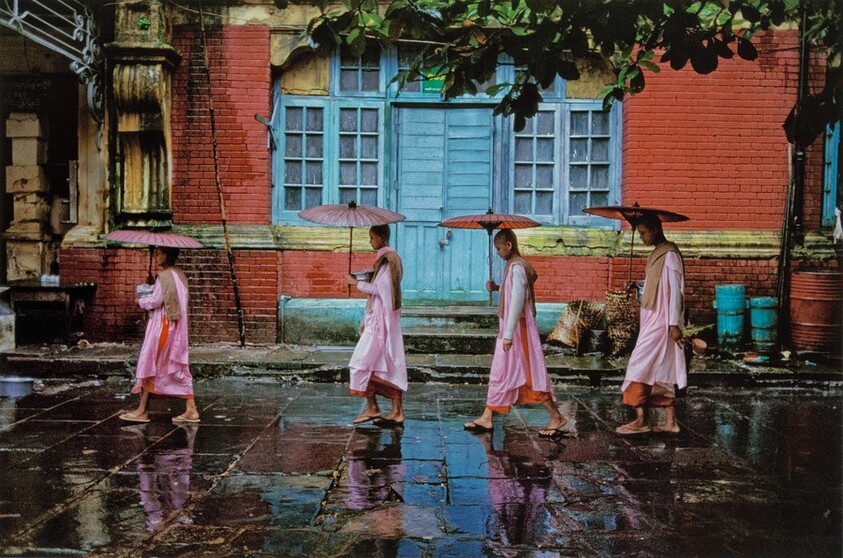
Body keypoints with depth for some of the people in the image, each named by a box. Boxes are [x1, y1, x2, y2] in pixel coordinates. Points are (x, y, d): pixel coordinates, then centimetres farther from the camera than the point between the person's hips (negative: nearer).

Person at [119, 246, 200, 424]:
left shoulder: (165, 275, -15)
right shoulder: (179, 274, 13)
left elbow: (156, 301, -16)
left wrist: (141, 301, 2)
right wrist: (151, 288, 11)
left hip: (162, 326, -9)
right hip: (177, 327, 9)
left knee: (150, 364, 1)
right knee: (178, 367, 8)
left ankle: (142, 411, 8)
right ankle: (191, 410, 5)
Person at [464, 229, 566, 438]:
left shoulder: (516, 267, -18)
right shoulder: (514, 265, 12)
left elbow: (517, 301, -23)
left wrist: (508, 334, -24)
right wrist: (497, 287, 5)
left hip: (517, 328, -10)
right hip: (511, 327, 10)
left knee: (529, 373, -4)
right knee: (501, 372, 12)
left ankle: (556, 417, 6)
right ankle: (486, 418, 18)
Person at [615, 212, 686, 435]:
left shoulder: (669, 255, -13)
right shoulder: (657, 254, 15)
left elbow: (675, 290, -17)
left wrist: (673, 323, -20)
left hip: (660, 322, -9)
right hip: (652, 320, 9)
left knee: (640, 366, -9)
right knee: (661, 371, 9)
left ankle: (641, 420, -4)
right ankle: (670, 422, 13)